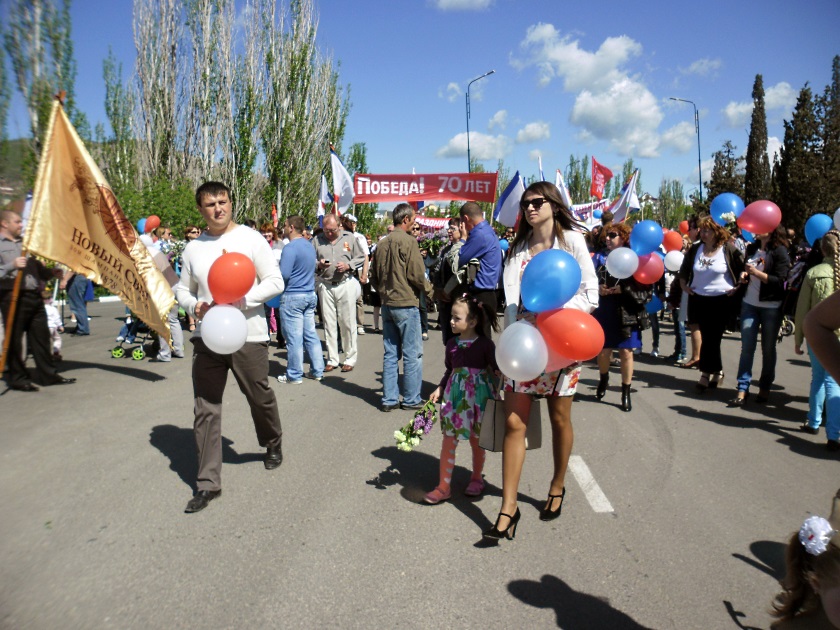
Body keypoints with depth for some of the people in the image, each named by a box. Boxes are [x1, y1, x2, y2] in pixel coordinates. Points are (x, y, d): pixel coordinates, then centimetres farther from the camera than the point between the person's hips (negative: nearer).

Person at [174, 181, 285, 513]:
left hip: (248, 336, -3)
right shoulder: (193, 247, 8)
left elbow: (275, 282, -6)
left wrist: (241, 299, -19)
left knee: (260, 398, 12)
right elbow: (182, 289, 17)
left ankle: (273, 443, 43)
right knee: (205, 410, 1)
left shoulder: (250, 238, -3)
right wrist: (194, 305, -6)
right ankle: (208, 483, 11)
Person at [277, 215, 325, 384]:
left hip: (292, 297, -8)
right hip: (310, 295, 8)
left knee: (294, 338, -1)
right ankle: (317, 371, 17)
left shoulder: (290, 248, -15)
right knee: (311, 334, 12)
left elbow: (283, 275, -19)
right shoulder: (310, 245, 12)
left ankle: (294, 375, 7)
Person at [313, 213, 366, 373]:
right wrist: (318, 265, -12)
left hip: (345, 283, -1)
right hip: (325, 286, 2)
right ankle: (332, 359, 16)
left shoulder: (349, 238, 2)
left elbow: (361, 257, 5)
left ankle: (350, 359, 12)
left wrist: (348, 266, -10)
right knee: (329, 323, 6)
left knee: (348, 322, 2)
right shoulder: (317, 240, 4)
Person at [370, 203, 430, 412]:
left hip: (387, 304, 7)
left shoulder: (382, 243, 9)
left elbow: (374, 277, 14)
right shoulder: (408, 241, -12)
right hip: (406, 303, -7)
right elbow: (417, 275, -15)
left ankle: (389, 399, 15)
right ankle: (411, 399, 9)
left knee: (390, 353, 11)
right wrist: (429, 288, 3)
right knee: (412, 354, 3)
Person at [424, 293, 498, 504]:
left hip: (478, 395, -3)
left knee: (476, 440, 13)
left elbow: (497, 369, -3)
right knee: (448, 441, 2)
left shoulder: (485, 344, -9)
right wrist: (440, 389, 1)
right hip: (455, 395, 3)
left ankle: (476, 478, 35)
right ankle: (443, 486, 12)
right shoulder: (452, 343, 3)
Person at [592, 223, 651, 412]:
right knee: (603, 351, 9)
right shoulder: (599, 258, 5)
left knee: (626, 353, 3)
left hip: (627, 314, -2)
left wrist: (623, 289, -20)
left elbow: (645, 290, -9)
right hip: (604, 312, 2)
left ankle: (626, 393, 17)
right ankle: (603, 380, 39)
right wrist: (597, 288, -15)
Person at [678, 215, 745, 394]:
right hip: (699, 300, 4)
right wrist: (684, 285, 9)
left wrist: (738, 287, -9)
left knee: (711, 338, -4)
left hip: (722, 300, -4)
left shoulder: (728, 249, -8)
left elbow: (744, 268, -3)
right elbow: (684, 269, 19)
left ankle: (705, 375, 4)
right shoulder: (695, 249, 4)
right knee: (709, 338, 10)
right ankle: (717, 372, 25)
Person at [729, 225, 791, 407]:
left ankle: (765, 387, 19)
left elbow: (779, 281, -13)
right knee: (747, 347, -1)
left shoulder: (780, 252, -6)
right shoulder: (751, 249, 10)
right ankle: (742, 388, 1)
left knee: (768, 348, 7)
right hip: (749, 304, 4)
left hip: (771, 307, -4)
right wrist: (744, 275, 2)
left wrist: (756, 272, -20)